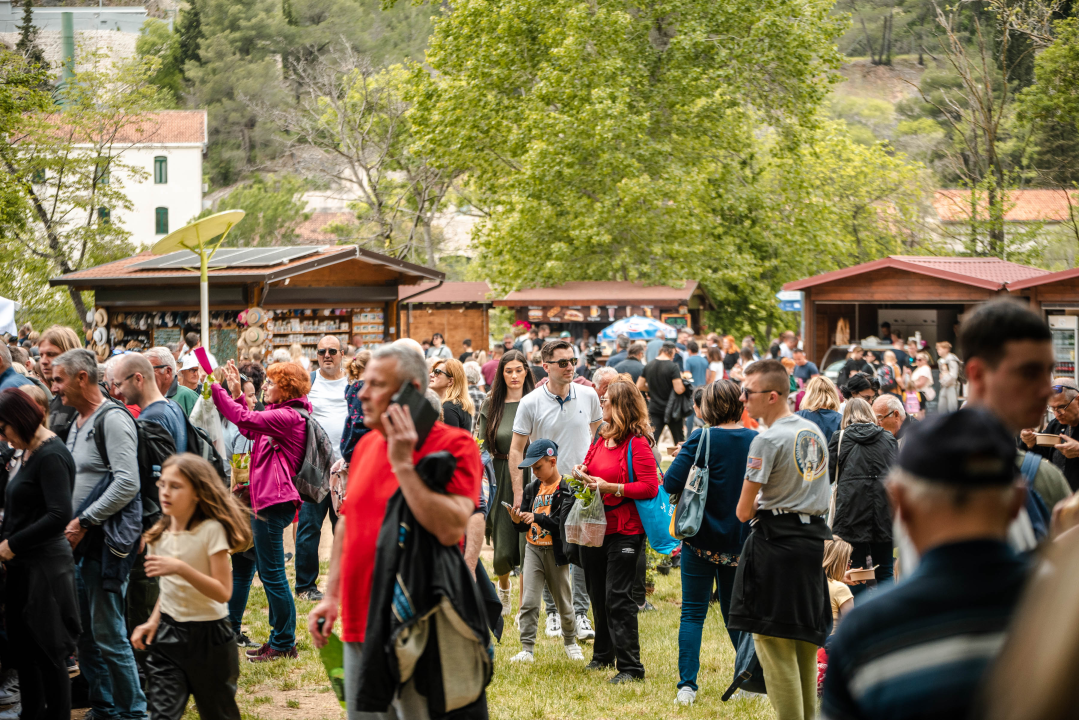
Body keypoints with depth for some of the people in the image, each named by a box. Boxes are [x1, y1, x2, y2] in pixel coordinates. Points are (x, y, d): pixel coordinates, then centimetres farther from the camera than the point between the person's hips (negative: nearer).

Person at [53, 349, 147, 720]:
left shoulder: (113, 420, -13)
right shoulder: (78, 422, 16)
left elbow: (127, 483, -22)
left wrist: (84, 522, -19)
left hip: (107, 540, -9)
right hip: (81, 539, 9)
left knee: (108, 634, -6)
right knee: (86, 631, 13)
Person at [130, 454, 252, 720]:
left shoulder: (212, 530, -15)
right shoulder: (161, 533, 5)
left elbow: (223, 593, -21)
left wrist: (180, 568, -30)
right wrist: (153, 622, 6)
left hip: (208, 635, -4)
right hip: (168, 634, 5)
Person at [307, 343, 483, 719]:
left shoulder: (454, 445, -11)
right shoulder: (366, 445, 11)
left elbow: (450, 530, -25)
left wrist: (404, 464, -22)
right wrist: (331, 596, 16)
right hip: (359, 627, 7)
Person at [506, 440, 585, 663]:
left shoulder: (567, 489, -10)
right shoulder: (532, 488, 7)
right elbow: (525, 526, 8)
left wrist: (537, 517, -27)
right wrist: (518, 521, -14)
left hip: (555, 551, -4)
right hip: (533, 549, 4)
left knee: (564, 601, 10)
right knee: (529, 602, -4)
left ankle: (570, 642, 30)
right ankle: (527, 649, -2)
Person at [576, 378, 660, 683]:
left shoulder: (637, 443, -13)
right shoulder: (601, 438, 12)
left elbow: (650, 487, -18)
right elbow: (591, 467, 25)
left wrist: (610, 487, -20)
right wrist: (582, 473, 2)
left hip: (625, 531, -8)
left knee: (618, 598, -9)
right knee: (598, 596, 17)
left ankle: (630, 666, -3)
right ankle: (604, 655, 31)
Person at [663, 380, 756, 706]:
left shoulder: (702, 439, -13)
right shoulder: (756, 440, -2)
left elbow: (671, 483, -18)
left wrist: (685, 462, 1)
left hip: (702, 540, -3)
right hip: (740, 541, 3)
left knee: (693, 614, 4)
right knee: (735, 611, 17)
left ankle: (687, 685, -2)